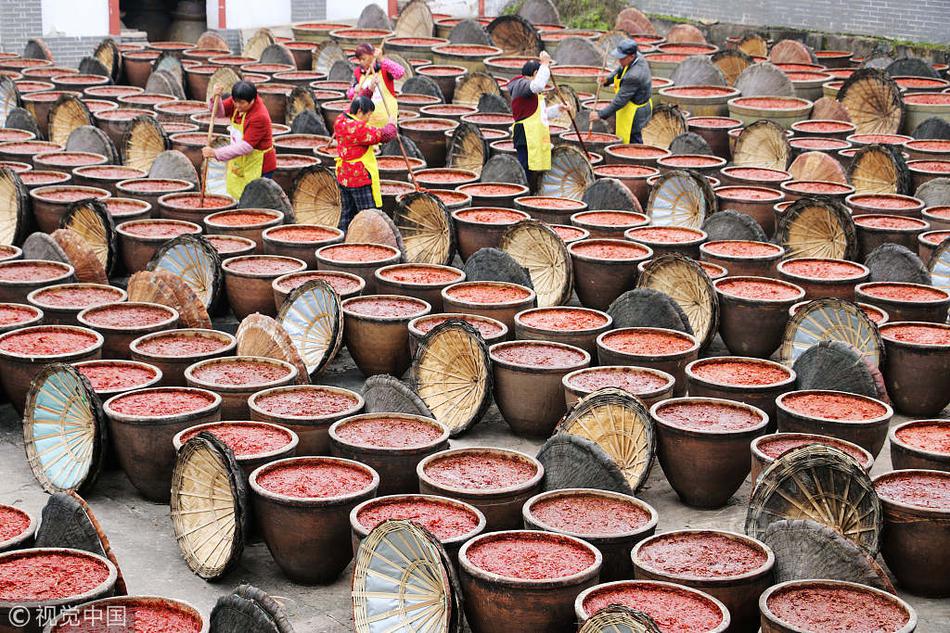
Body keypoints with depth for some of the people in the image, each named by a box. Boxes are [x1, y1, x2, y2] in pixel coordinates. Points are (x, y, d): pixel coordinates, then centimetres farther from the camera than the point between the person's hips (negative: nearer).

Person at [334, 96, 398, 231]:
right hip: (360, 178, -9)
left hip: (343, 177, 9)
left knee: (347, 212, 18)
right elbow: (384, 135, -19)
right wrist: (391, 124, 2)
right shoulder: (359, 128, -23)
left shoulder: (341, 120, 3)